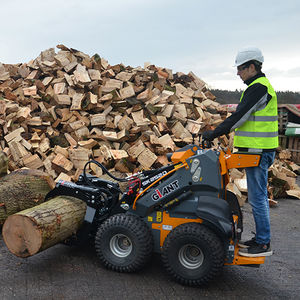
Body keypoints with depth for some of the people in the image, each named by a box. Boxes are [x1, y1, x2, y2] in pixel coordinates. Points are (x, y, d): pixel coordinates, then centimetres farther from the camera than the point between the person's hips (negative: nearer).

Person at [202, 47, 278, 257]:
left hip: (258, 152, -11)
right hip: (258, 151, 11)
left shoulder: (258, 87, -14)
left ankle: (264, 244, 6)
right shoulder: (261, 86, 19)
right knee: (259, 196, 15)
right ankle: (261, 238, 25)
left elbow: (240, 116, -20)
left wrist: (216, 133, -15)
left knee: (257, 197, -4)